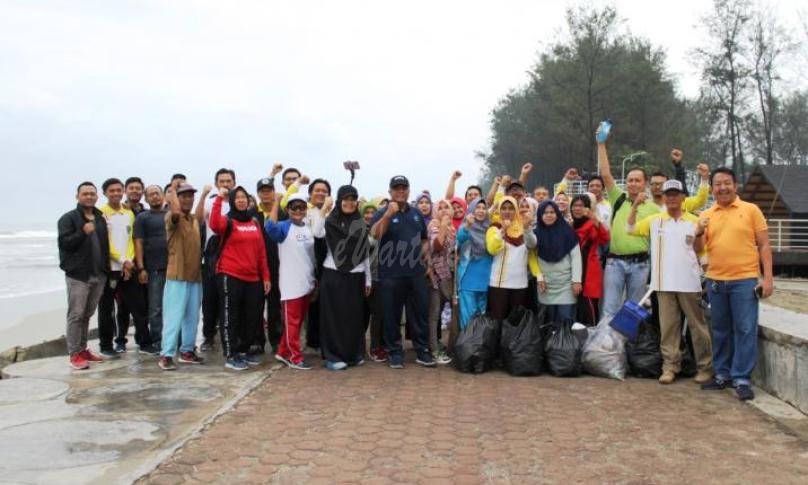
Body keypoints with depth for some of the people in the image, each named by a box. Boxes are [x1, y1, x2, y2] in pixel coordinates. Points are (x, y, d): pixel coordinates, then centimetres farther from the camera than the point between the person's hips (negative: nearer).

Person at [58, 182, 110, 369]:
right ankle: (75, 354, 0)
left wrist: (106, 269, 13)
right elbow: (64, 243, -12)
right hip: (78, 275, -5)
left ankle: (83, 349, 22)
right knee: (76, 315, -4)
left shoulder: (101, 219, 15)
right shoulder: (68, 218, -2)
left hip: (98, 275, 6)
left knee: (87, 314, 13)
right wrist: (83, 233, -28)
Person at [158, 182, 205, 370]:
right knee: (174, 316, -9)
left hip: (195, 275, 7)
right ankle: (166, 355, -6)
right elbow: (176, 211, -31)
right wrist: (172, 190, -17)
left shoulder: (194, 220, 16)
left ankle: (187, 351, 20)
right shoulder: (171, 218, -8)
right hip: (177, 275, -7)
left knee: (192, 317, 11)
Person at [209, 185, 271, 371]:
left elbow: (261, 252, 13)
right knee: (230, 317, 1)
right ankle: (230, 356, 8)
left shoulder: (255, 223, 13)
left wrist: (265, 276, 10)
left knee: (253, 317, 11)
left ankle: (243, 350, 27)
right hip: (230, 276, -5)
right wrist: (219, 199, -26)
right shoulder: (227, 221, -2)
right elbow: (214, 225, -27)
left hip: (252, 278, 6)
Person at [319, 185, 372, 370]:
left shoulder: (361, 224, 10)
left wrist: (368, 279, 12)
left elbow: (365, 253, 12)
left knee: (354, 317, 9)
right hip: (333, 275, -4)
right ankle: (333, 356, 7)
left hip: (356, 276, 4)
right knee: (334, 317, 0)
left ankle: (354, 353, 20)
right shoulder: (330, 222, -2)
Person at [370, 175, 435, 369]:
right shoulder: (383, 214, -2)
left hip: (416, 273, 4)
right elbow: (375, 235, -22)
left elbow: (425, 239, 23)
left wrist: (422, 255, 5)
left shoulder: (417, 214, 13)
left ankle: (422, 351, 17)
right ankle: (395, 352, 15)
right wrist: (389, 214, -31)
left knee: (420, 313, 8)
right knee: (392, 315, 4)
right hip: (391, 274, -4)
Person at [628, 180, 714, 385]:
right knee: (668, 326, 6)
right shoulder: (654, 220, 7)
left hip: (689, 282, -1)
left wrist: (699, 234, -9)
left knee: (697, 325, 5)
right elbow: (631, 228, 11)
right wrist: (635, 205, 2)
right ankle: (670, 366, 12)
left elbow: (699, 251, 9)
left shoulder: (694, 221, 4)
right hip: (664, 283, 1)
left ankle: (706, 367, 14)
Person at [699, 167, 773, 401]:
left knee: (745, 330, -2)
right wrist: (700, 232, -10)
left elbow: (764, 245, 1)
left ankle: (742, 379, 5)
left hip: (745, 280, -3)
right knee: (720, 330, 11)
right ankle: (722, 374, 22)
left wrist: (768, 277, -6)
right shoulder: (706, 215, 9)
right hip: (715, 281, 3)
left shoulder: (751, 210, 1)